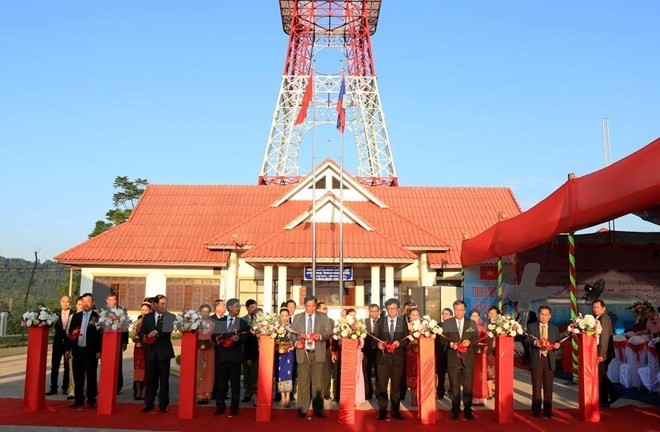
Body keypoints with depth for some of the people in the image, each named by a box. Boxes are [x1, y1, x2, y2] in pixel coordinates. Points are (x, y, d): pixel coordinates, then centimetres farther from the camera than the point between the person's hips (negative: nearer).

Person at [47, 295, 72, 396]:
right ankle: (53, 388, 10)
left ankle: (65, 387, 14)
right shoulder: (56, 314, 7)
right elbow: (54, 326, -5)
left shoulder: (74, 315, -4)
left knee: (67, 367, 5)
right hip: (58, 342, 3)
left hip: (69, 343, -3)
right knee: (54, 366, 4)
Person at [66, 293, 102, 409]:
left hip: (90, 351, -4)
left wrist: (99, 351, -11)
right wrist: (68, 349, 6)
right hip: (77, 350, 4)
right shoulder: (76, 316, 10)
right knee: (77, 376, 8)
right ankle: (79, 399, 17)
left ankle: (91, 400, 11)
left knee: (91, 376, 4)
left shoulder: (97, 317, -4)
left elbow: (101, 335, -6)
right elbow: (70, 332, 11)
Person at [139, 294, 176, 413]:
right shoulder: (147, 317, 9)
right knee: (150, 379, 6)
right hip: (150, 351, 2)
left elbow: (169, 329, -16)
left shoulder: (170, 317, 0)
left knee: (164, 379, 2)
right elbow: (141, 332, 7)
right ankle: (149, 404, 13)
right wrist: (144, 337, -14)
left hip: (164, 351, -2)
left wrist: (156, 332, -29)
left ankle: (163, 404, 8)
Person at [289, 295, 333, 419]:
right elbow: (292, 333, 8)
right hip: (303, 353, 0)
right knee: (303, 382, 0)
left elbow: (329, 332, 3)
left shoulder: (323, 317, 8)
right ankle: (302, 410, 6)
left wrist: (320, 336, -17)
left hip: (318, 354, 0)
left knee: (318, 382, 2)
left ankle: (318, 410, 8)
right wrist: (296, 342, -12)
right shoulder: (297, 317, 10)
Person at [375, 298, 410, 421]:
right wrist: (378, 343, -15)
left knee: (396, 385, 7)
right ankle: (382, 411, 8)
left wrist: (399, 343, -15)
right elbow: (375, 337, 6)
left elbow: (407, 339, 4)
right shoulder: (381, 321, 7)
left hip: (397, 357, 0)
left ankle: (395, 411, 15)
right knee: (382, 385, 0)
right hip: (383, 357, 0)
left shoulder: (403, 321, 7)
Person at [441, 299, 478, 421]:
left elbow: (476, 338, 4)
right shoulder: (446, 323, 4)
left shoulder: (472, 323, 9)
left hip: (468, 358, 1)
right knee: (454, 386, 6)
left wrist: (469, 341, -16)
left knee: (468, 385, 4)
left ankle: (468, 410, 14)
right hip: (453, 358, -1)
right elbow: (443, 339, 0)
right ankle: (455, 410, 15)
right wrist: (451, 344, -18)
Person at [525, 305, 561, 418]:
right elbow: (526, 341, -3)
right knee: (536, 386, 1)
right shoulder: (531, 327, 4)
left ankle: (548, 411, 14)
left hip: (549, 360, 2)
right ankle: (536, 411, 9)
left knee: (548, 387, 6)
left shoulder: (555, 328, 11)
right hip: (536, 359, -2)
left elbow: (557, 342, 9)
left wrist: (557, 345, -14)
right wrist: (534, 342, -22)